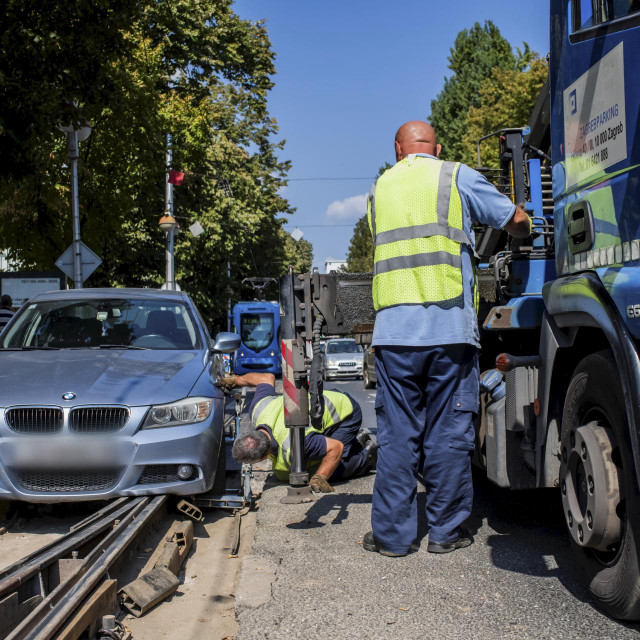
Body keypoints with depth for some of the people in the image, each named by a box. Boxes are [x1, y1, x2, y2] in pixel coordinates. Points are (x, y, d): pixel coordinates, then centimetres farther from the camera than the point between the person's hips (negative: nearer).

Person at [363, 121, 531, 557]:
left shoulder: (379, 188, 17)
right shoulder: (457, 177, 7)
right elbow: (518, 221, 12)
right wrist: (526, 232, 36)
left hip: (393, 328, 2)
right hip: (450, 326, -2)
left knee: (397, 434, 6)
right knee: (449, 432, 6)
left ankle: (392, 533, 11)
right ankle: (446, 531, 14)